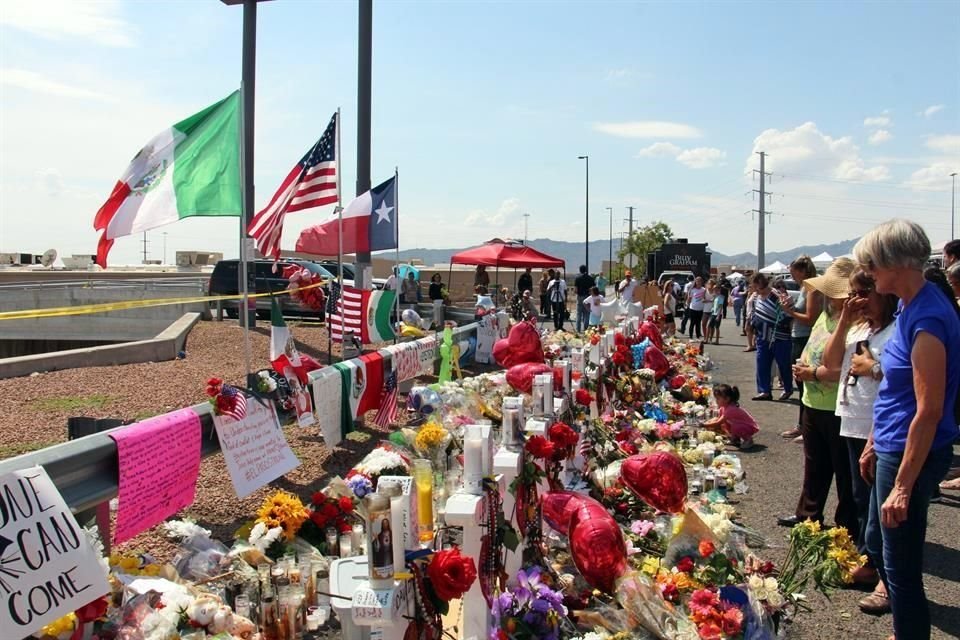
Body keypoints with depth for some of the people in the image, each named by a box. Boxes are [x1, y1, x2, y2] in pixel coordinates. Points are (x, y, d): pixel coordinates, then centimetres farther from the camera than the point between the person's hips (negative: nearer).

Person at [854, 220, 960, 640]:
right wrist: (874, 443, 20)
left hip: (911, 455, -10)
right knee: (877, 543, 23)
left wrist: (902, 486, -22)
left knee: (901, 565, 3)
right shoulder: (910, 306, 6)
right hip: (893, 447, 10)